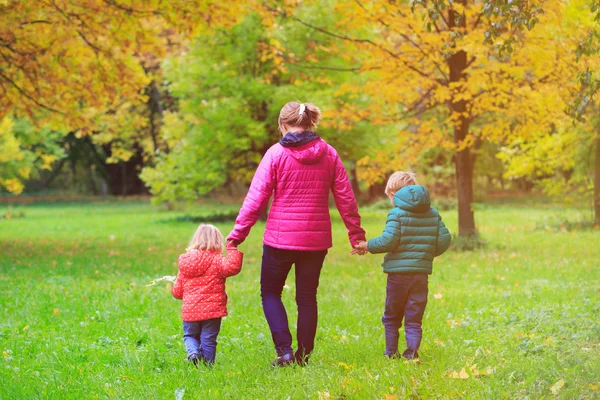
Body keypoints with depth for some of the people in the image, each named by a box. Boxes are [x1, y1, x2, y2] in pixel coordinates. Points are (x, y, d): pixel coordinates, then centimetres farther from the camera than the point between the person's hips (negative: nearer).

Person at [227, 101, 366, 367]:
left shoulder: (276, 153, -7)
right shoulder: (328, 154, 3)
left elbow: (256, 197, -9)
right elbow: (345, 198, 5)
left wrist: (238, 232, -4)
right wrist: (356, 234, 12)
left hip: (280, 237, -3)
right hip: (316, 239, 3)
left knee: (270, 292, 12)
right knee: (307, 297, 14)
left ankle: (284, 349, -3)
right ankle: (303, 355, 15)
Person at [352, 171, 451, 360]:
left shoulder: (397, 214, -9)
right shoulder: (433, 214, 7)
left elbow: (388, 240, -17)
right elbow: (444, 239, 6)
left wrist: (367, 245, -3)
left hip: (398, 273, -3)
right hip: (421, 273, 3)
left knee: (392, 316, 12)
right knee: (414, 318, 6)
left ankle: (391, 353, 14)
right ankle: (412, 352, -8)